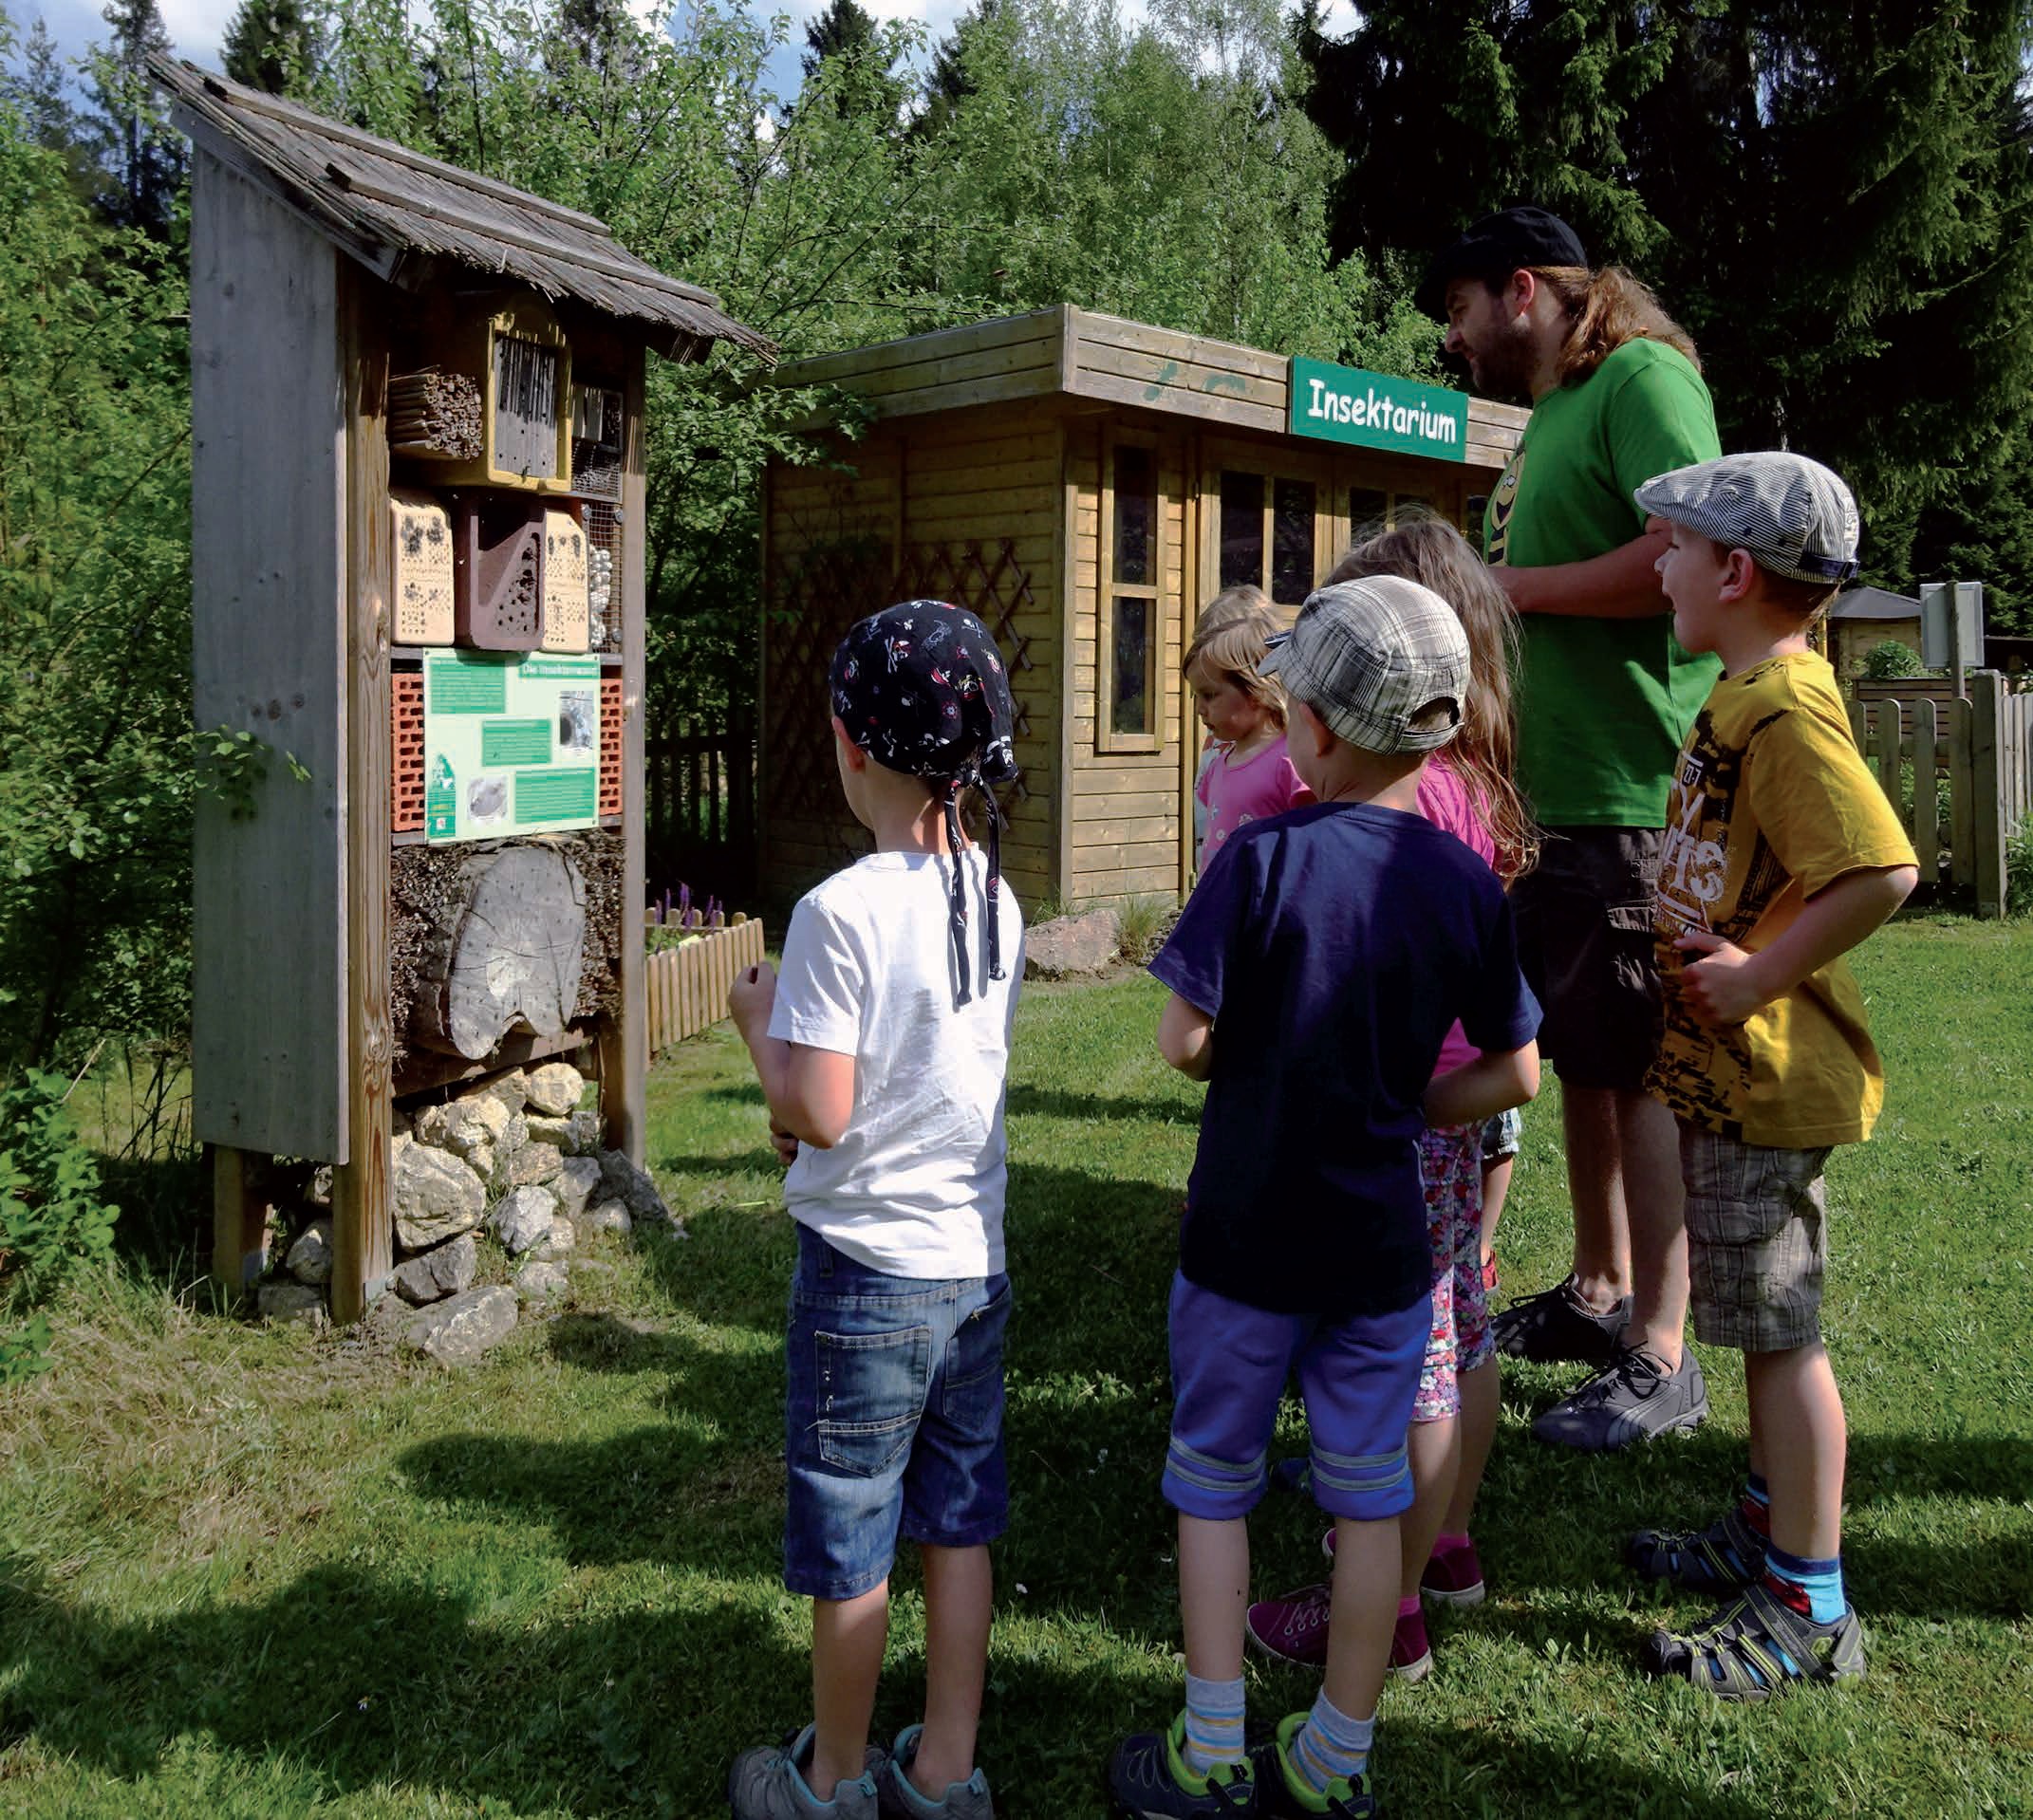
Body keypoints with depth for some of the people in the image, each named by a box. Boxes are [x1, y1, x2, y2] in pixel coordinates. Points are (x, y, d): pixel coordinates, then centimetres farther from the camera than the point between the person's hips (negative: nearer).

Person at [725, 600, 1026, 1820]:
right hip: (975, 1259, 7)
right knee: (959, 1526, 17)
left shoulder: (841, 911, -21)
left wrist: (760, 1023, -4)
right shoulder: (994, 897, 1)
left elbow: (816, 1116, -21)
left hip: (869, 1270, -6)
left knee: (848, 1544, 11)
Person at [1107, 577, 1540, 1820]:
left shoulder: (1263, 859, -17)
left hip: (1245, 1234, -2)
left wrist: (1262, 1067, 4)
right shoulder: (1469, 885, -6)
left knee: (1215, 1483, 14)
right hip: (1383, 1242, 3)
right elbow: (1516, 1075, -1)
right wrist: (1397, 1107, 9)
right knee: (1368, 1496, 15)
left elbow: (1186, 1042, -16)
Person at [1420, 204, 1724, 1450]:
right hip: (1555, 796, 9)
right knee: (1580, 1058, 16)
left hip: (1636, 797, -9)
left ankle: (1660, 1358, 5)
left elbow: (1692, 553, -23)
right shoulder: (1547, 422, 20)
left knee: (1638, 1071, -4)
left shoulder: (1643, 377, -9)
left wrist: (1518, 587, -14)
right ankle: (1600, 1292, 30)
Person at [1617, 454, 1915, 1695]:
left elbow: (1884, 870, -31)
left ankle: (1810, 1608, 13)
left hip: (1768, 1077, -10)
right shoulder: (1750, 694, 10)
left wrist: (1760, 976, -24)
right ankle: (1771, 1530, 36)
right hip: (1727, 1070, 10)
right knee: (1759, 1322, 20)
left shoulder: (1787, 710, -21)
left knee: (1779, 1328, 0)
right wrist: (1723, 966, 11)